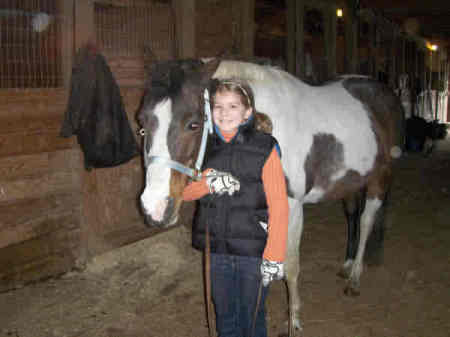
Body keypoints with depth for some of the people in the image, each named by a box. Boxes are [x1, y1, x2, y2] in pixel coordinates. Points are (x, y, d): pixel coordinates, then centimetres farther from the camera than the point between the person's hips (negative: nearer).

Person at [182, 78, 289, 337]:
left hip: (253, 251, -4)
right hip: (216, 250, 4)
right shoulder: (206, 149, 3)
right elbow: (184, 191, 3)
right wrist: (209, 182, -18)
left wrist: (274, 257, -16)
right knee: (225, 316, 18)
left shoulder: (264, 148, -11)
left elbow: (279, 206, -13)